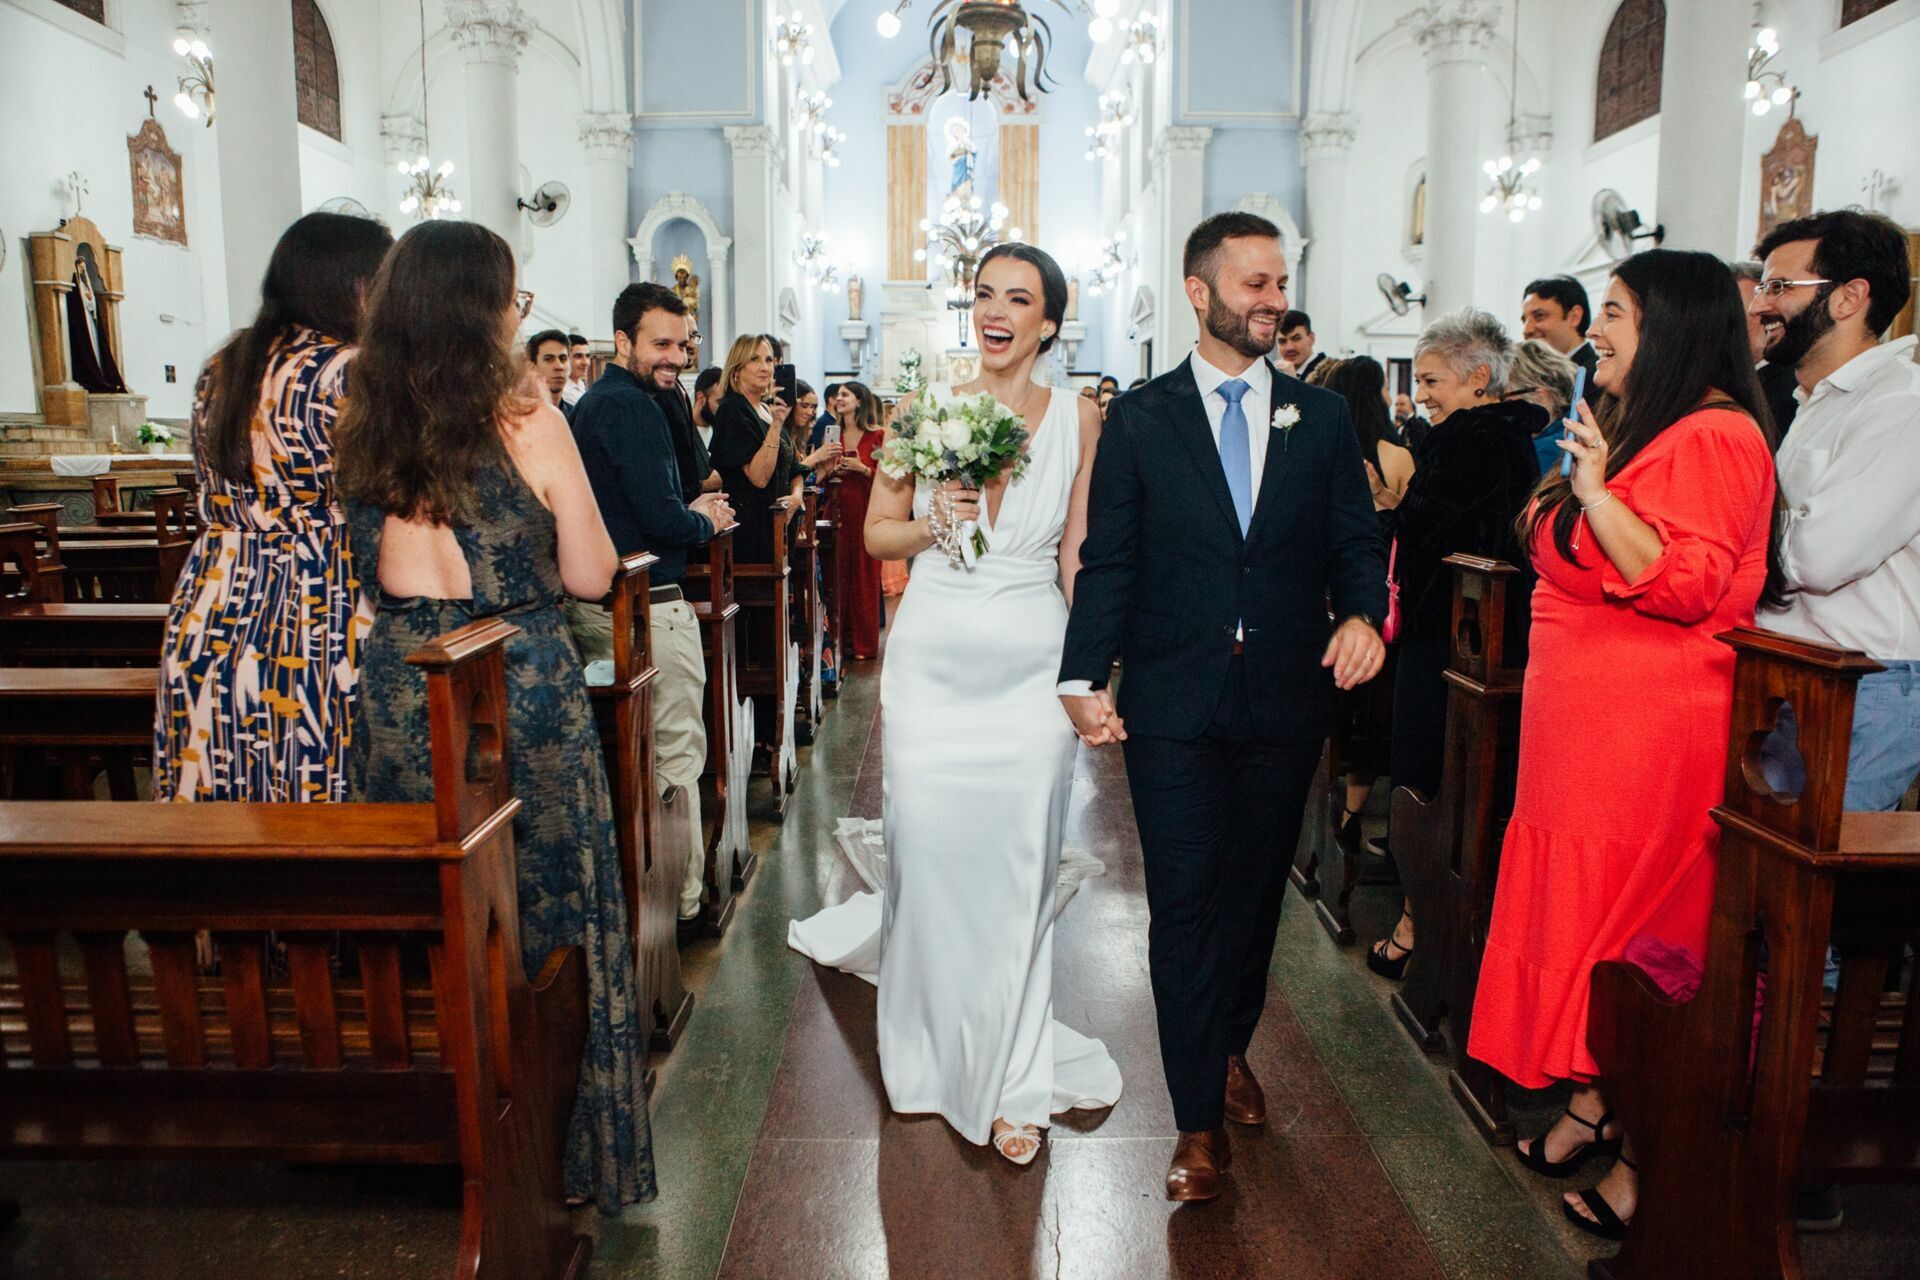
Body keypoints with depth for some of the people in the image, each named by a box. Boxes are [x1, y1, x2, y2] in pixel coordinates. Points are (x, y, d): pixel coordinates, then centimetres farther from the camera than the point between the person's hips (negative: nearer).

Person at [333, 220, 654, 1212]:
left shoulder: (362, 426, 0)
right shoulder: (528, 423, -13)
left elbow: (373, 572, 11)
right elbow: (591, 578, -7)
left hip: (400, 694, 4)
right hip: (520, 693, -4)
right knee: (542, 910, 11)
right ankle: (561, 1148, 25)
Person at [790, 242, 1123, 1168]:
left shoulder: (1077, 419, 4)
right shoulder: (928, 409, 5)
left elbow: (1081, 552, 5)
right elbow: (877, 532, 9)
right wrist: (934, 527, -11)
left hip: (1031, 661, 0)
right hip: (933, 656, 1)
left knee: (1015, 865, 2)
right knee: (928, 850, 2)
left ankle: (1011, 1081, 19)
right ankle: (936, 1050, 29)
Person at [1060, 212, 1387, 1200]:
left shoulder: (1321, 417, 8)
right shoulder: (1140, 419, 2)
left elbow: (1356, 541, 7)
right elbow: (1107, 559, -1)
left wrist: (1361, 612, -15)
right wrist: (1084, 677, -10)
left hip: (1285, 701, 3)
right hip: (1174, 703, -2)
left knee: (1256, 889, 15)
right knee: (1184, 903, 1)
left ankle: (1230, 1048, 40)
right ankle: (1200, 1121, 13)